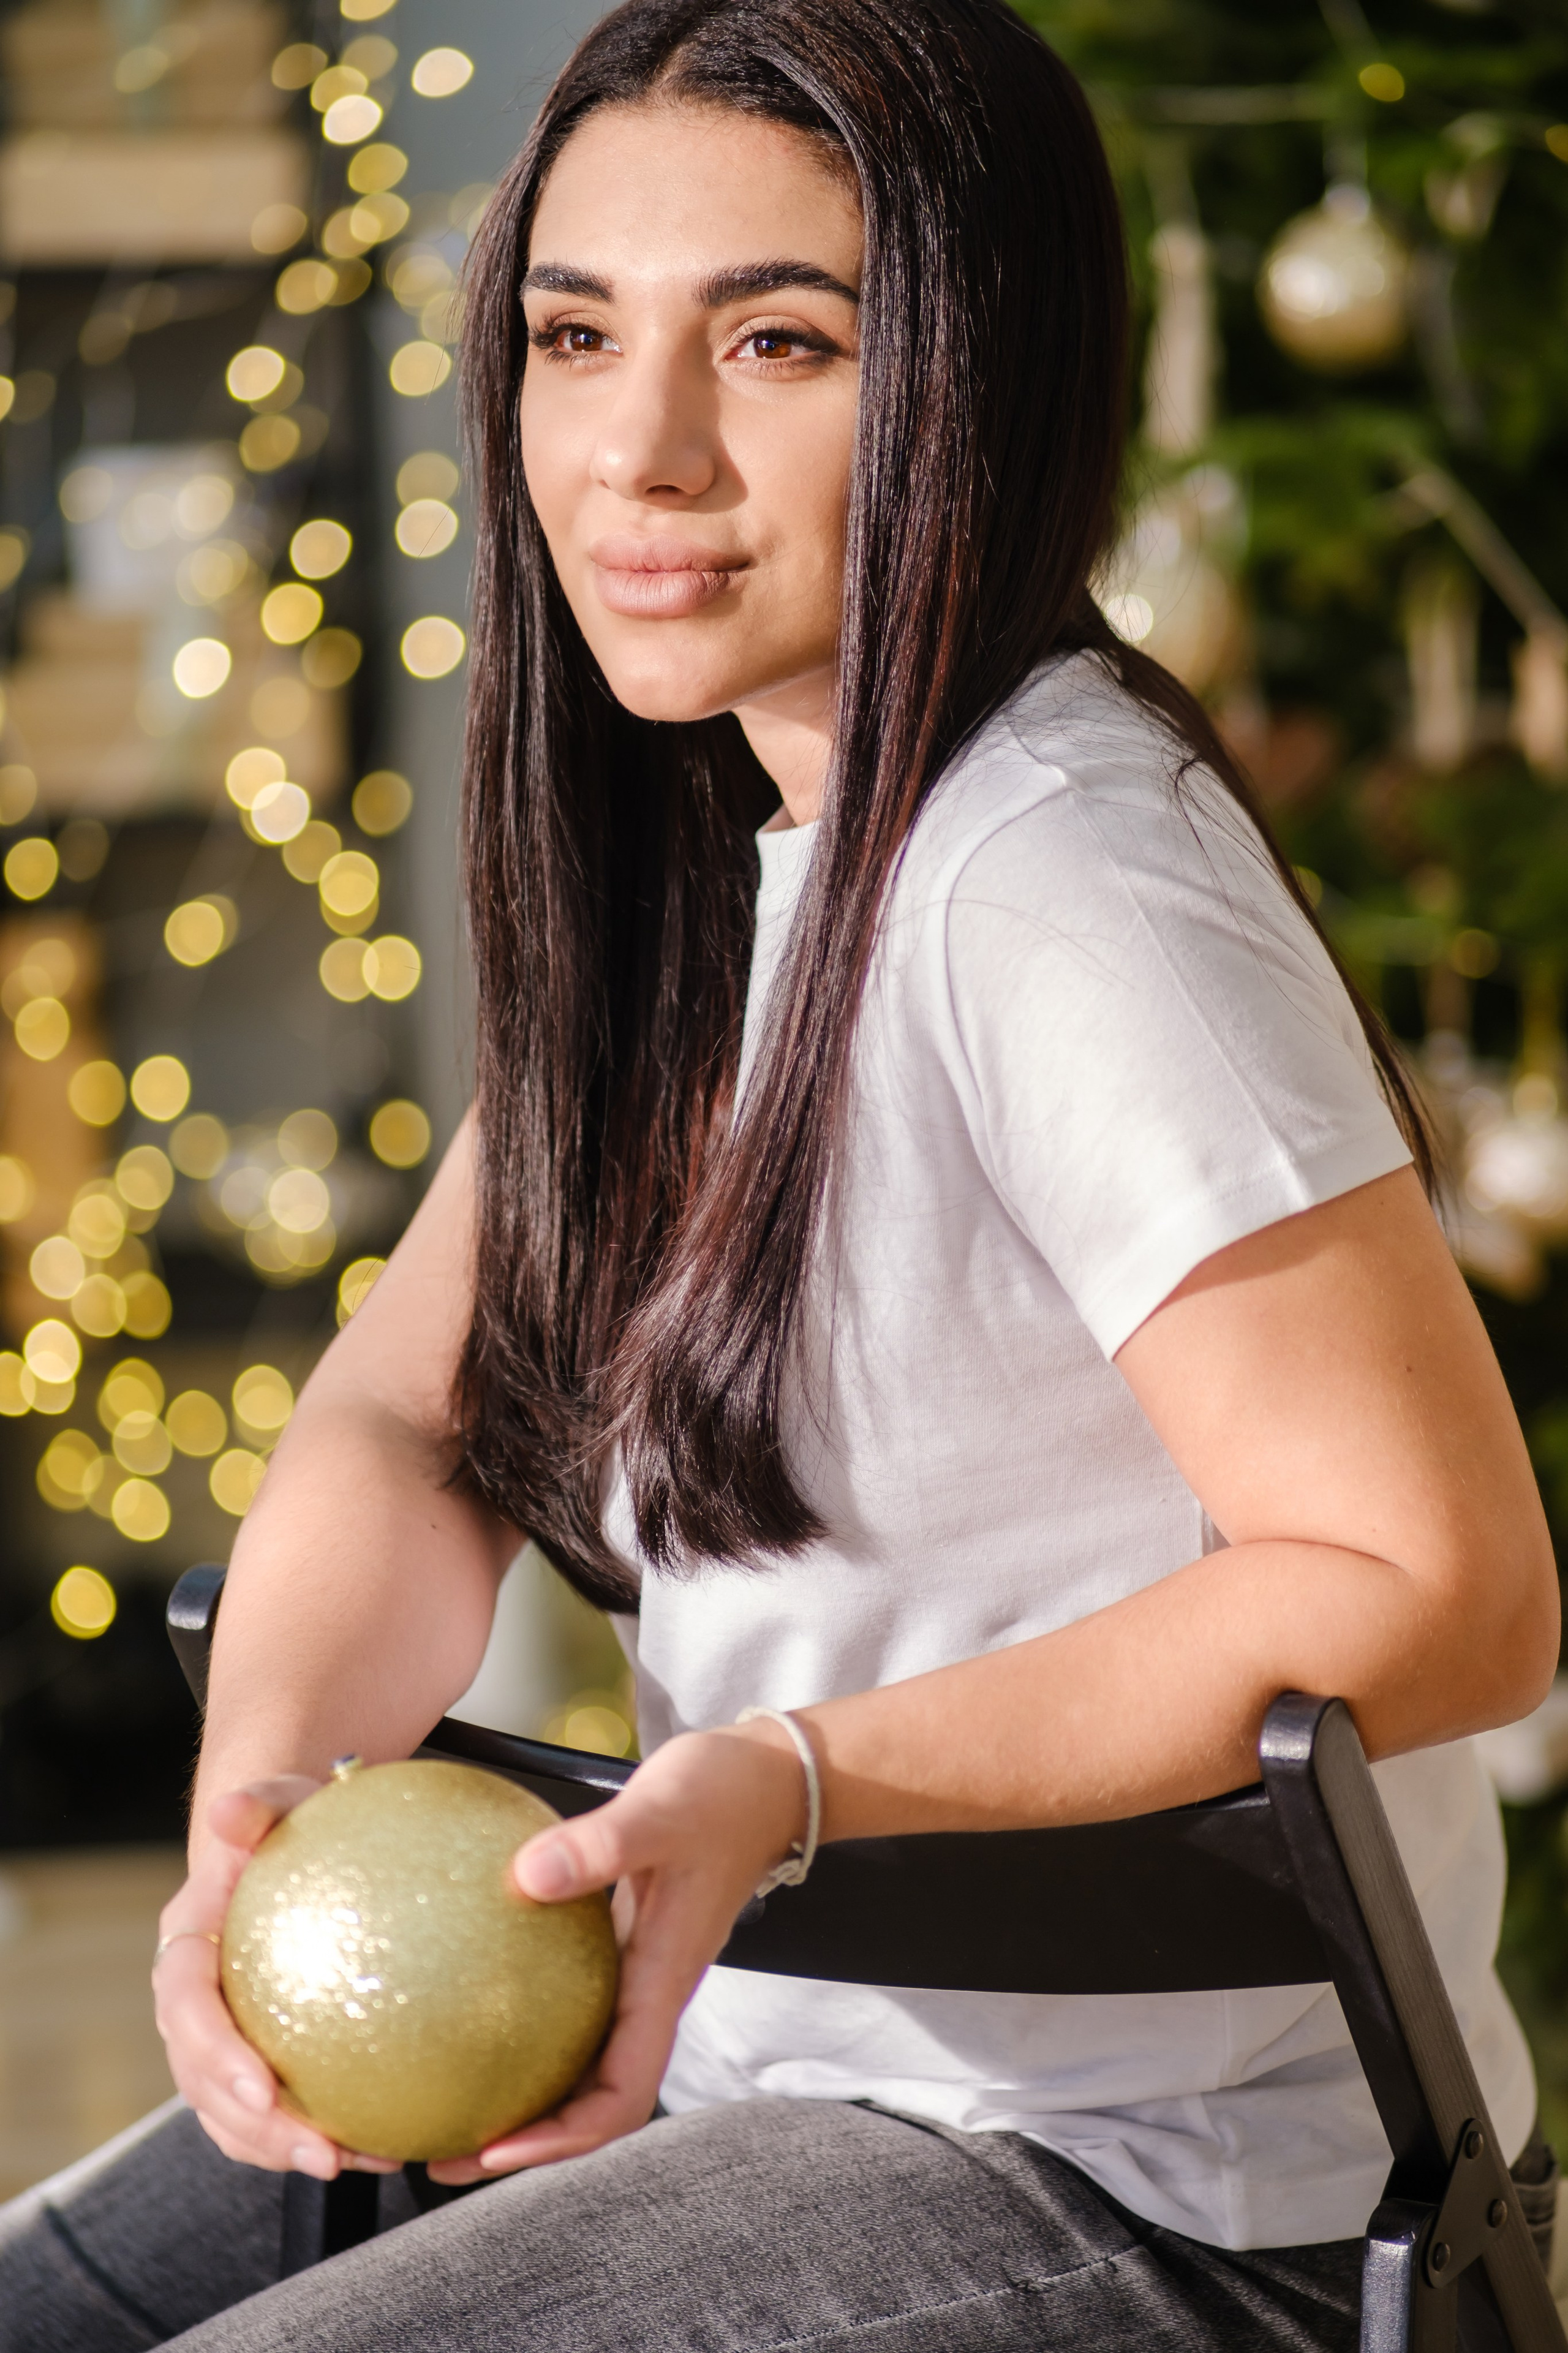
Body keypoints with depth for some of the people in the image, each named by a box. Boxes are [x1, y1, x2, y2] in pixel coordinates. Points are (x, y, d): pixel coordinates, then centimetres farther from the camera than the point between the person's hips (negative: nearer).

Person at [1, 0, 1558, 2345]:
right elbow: (410, 1403, 6)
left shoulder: (1066, 902, -24)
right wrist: (266, 1803, -14)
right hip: (775, 2037, 9)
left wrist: (787, 1780, -29)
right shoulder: (698, 842, 5)